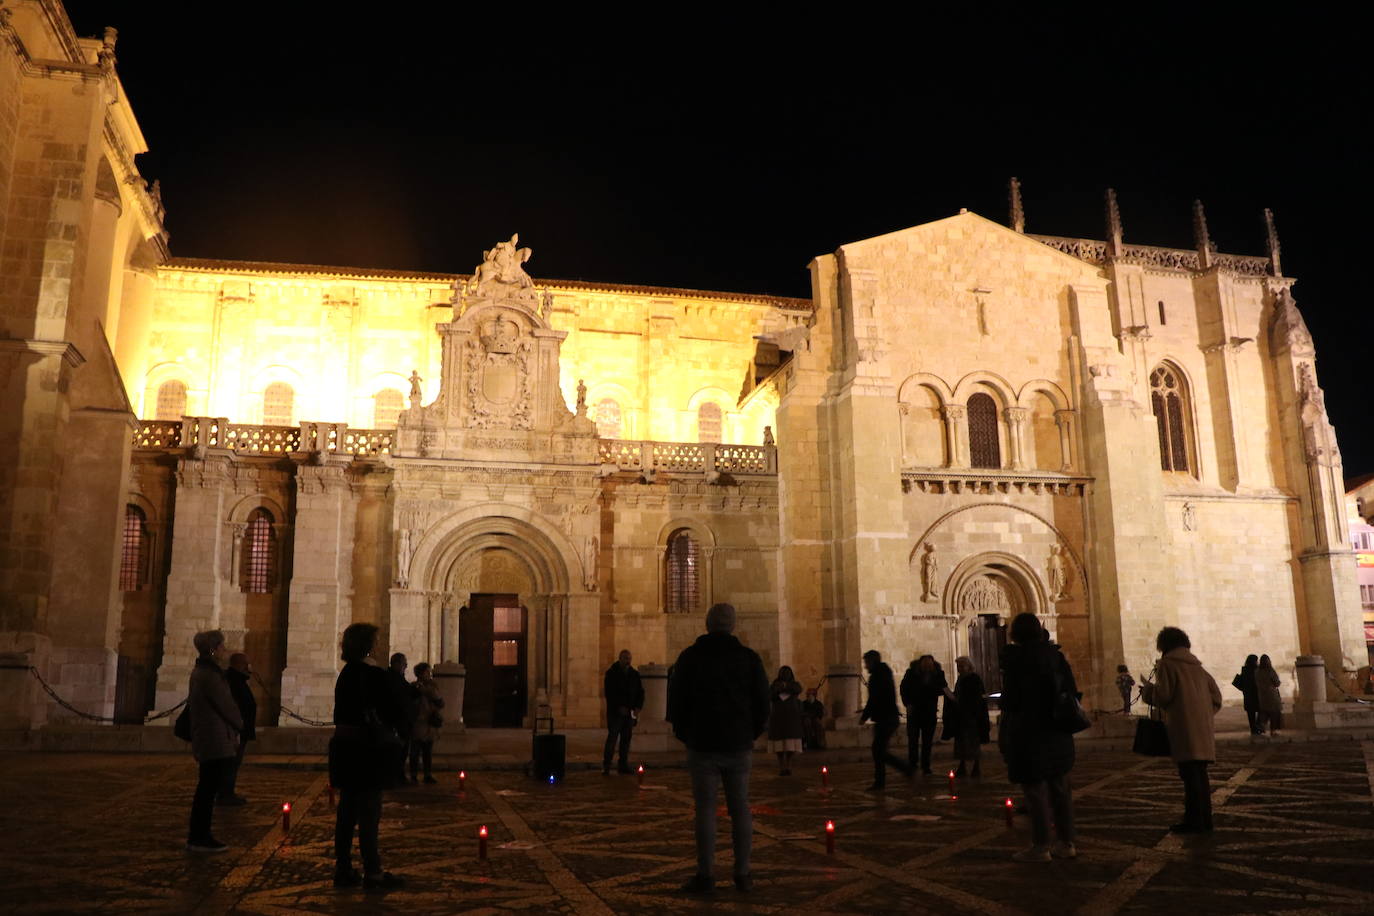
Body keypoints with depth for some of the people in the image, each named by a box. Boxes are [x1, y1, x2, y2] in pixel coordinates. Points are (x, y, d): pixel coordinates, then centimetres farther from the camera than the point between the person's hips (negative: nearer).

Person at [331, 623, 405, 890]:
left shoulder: (346, 674, 9)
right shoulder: (375, 675, -15)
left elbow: (341, 713, 13)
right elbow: (396, 713, -15)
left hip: (344, 745, 8)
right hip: (369, 748, -8)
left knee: (347, 809, 13)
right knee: (369, 811, -1)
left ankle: (343, 870, 19)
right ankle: (372, 873, 5)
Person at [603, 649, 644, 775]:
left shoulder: (634, 674, 12)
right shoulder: (611, 673, -2)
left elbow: (640, 692, 15)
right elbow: (609, 693, -8)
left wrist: (638, 707, -1)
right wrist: (619, 708, -14)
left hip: (630, 712, 4)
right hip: (615, 712, -4)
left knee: (626, 738, 5)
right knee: (612, 737, -7)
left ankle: (623, 765, 11)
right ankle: (606, 766, -4)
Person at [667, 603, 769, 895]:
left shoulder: (690, 657, -1)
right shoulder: (749, 657, 1)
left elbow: (675, 701, 0)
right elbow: (763, 702, 3)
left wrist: (686, 735, 13)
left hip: (703, 745, -1)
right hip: (739, 745, 2)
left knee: (705, 809, 0)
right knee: (740, 809, 7)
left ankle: (705, 876, 0)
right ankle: (742, 874, 10)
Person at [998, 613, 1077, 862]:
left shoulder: (1015, 658, -12)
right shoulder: (1055, 655, 4)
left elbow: (1010, 700, -13)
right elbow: (1072, 691, 5)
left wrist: (1004, 736, -4)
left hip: (1029, 734, -6)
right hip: (1059, 735, 6)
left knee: (1035, 791, 2)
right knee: (1060, 789, 14)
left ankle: (1040, 847, 7)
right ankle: (1066, 843, 22)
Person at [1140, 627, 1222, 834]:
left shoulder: (1167, 664, -4)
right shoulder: (1196, 666, 17)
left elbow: (1163, 695, -12)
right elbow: (1216, 696, 16)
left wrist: (1147, 689, 6)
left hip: (1184, 730, -7)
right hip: (1203, 729, 7)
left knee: (1190, 775, -6)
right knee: (1200, 774, 14)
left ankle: (1193, 821, -5)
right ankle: (1204, 819, 18)